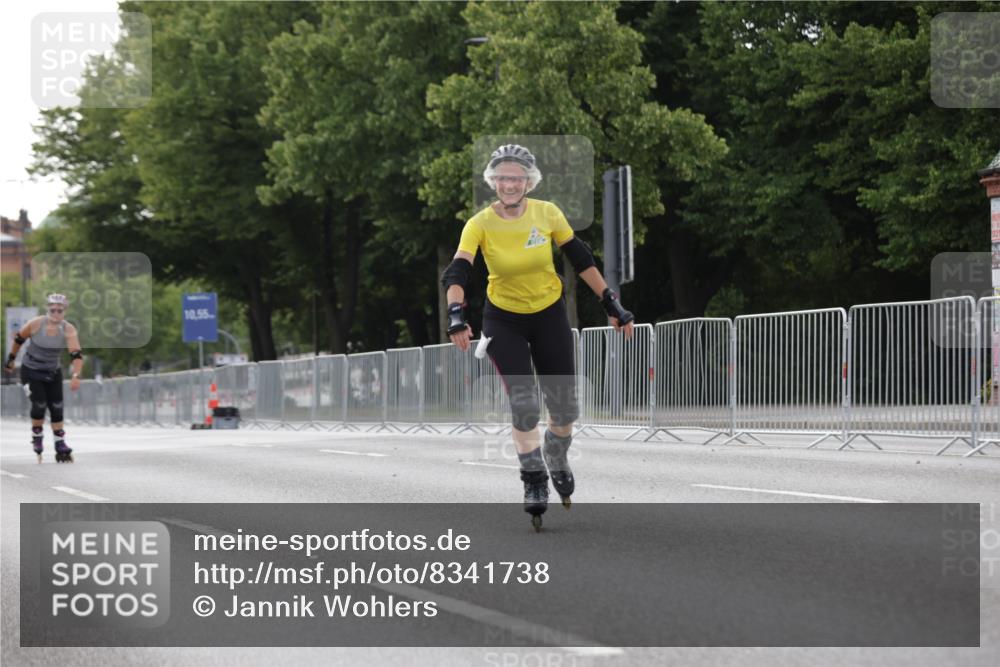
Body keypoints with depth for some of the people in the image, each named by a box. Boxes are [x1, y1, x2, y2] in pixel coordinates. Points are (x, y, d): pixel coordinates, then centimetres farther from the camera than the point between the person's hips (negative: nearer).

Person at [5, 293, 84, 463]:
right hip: (31, 370, -2)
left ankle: (60, 446, 11)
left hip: (53, 372, 2)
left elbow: (77, 354, -26)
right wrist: (11, 358, 10)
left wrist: (76, 376, -40)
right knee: (39, 404, -13)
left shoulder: (68, 330, -18)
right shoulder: (36, 324, -20)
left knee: (56, 408, 2)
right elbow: (19, 339, -2)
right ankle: (36, 439, 10)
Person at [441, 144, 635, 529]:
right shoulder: (480, 225, -20)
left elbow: (581, 260, -5)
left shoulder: (547, 214, -15)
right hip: (503, 320, -2)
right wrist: (456, 314, -47)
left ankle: (557, 462, 35)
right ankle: (534, 481, 2)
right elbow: (457, 272, -30)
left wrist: (612, 305, -3)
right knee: (524, 403, -15)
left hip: (550, 315, 2)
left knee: (565, 407, 4)